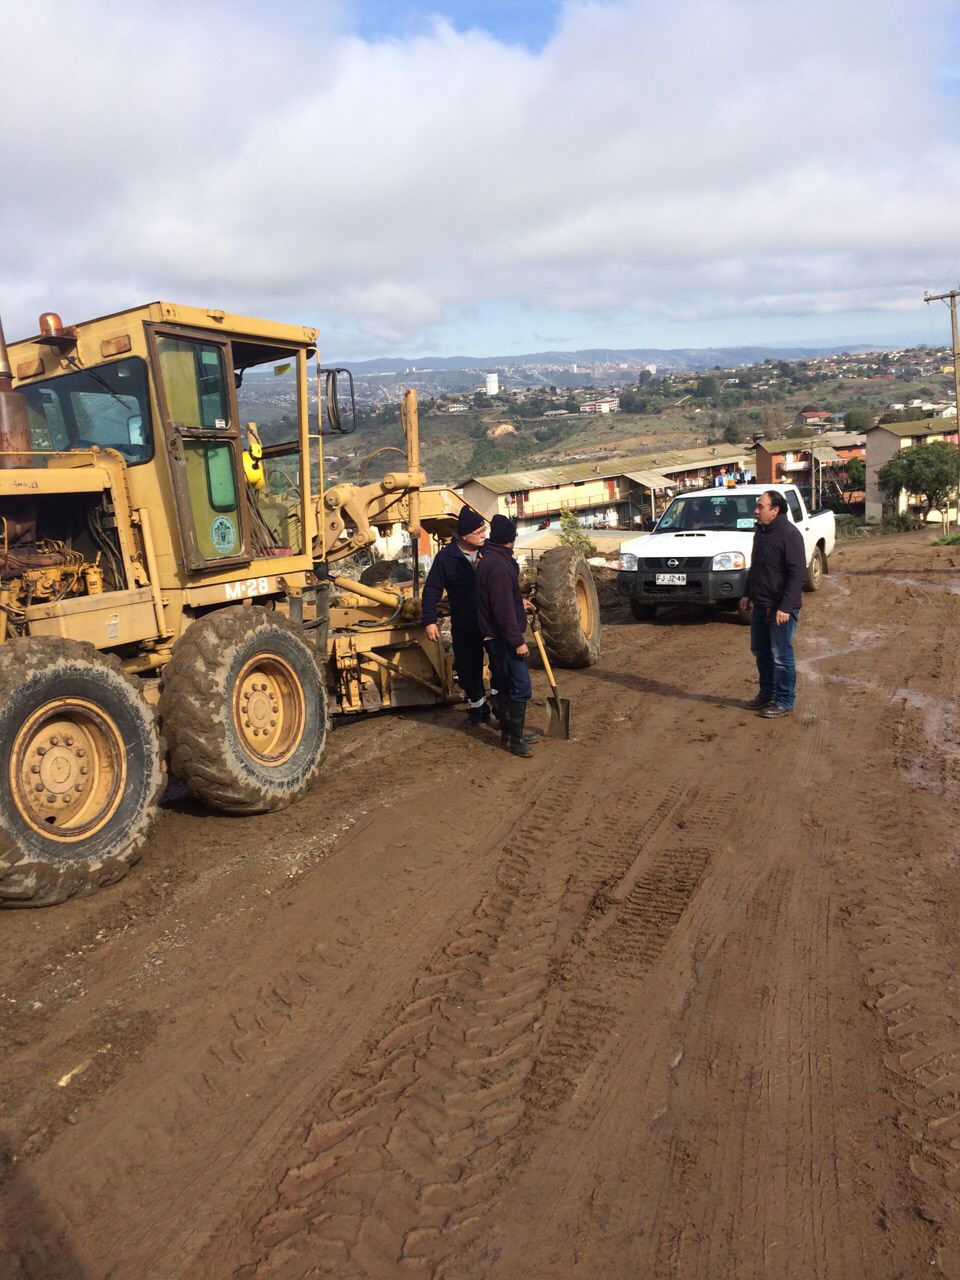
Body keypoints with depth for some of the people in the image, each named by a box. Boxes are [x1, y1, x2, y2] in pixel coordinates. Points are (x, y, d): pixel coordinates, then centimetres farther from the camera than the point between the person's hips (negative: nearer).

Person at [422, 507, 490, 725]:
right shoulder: (446, 557, -10)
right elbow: (432, 590, -5)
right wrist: (430, 621, -10)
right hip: (464, 626, -1)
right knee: (468, 668, 10)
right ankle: (477, 705, 32)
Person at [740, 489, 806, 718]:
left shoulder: (789, 534, -17)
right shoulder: (761, 532, 11)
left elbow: (798, 573, -21)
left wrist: (786, 607, -25)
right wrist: (747, 594, 17)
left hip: (781, 608, -9)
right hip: (760, 605, 9)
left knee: (781, 656, 0)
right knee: (761, 651, 17)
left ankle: (784, 702, 11)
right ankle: (767, 693, 31)